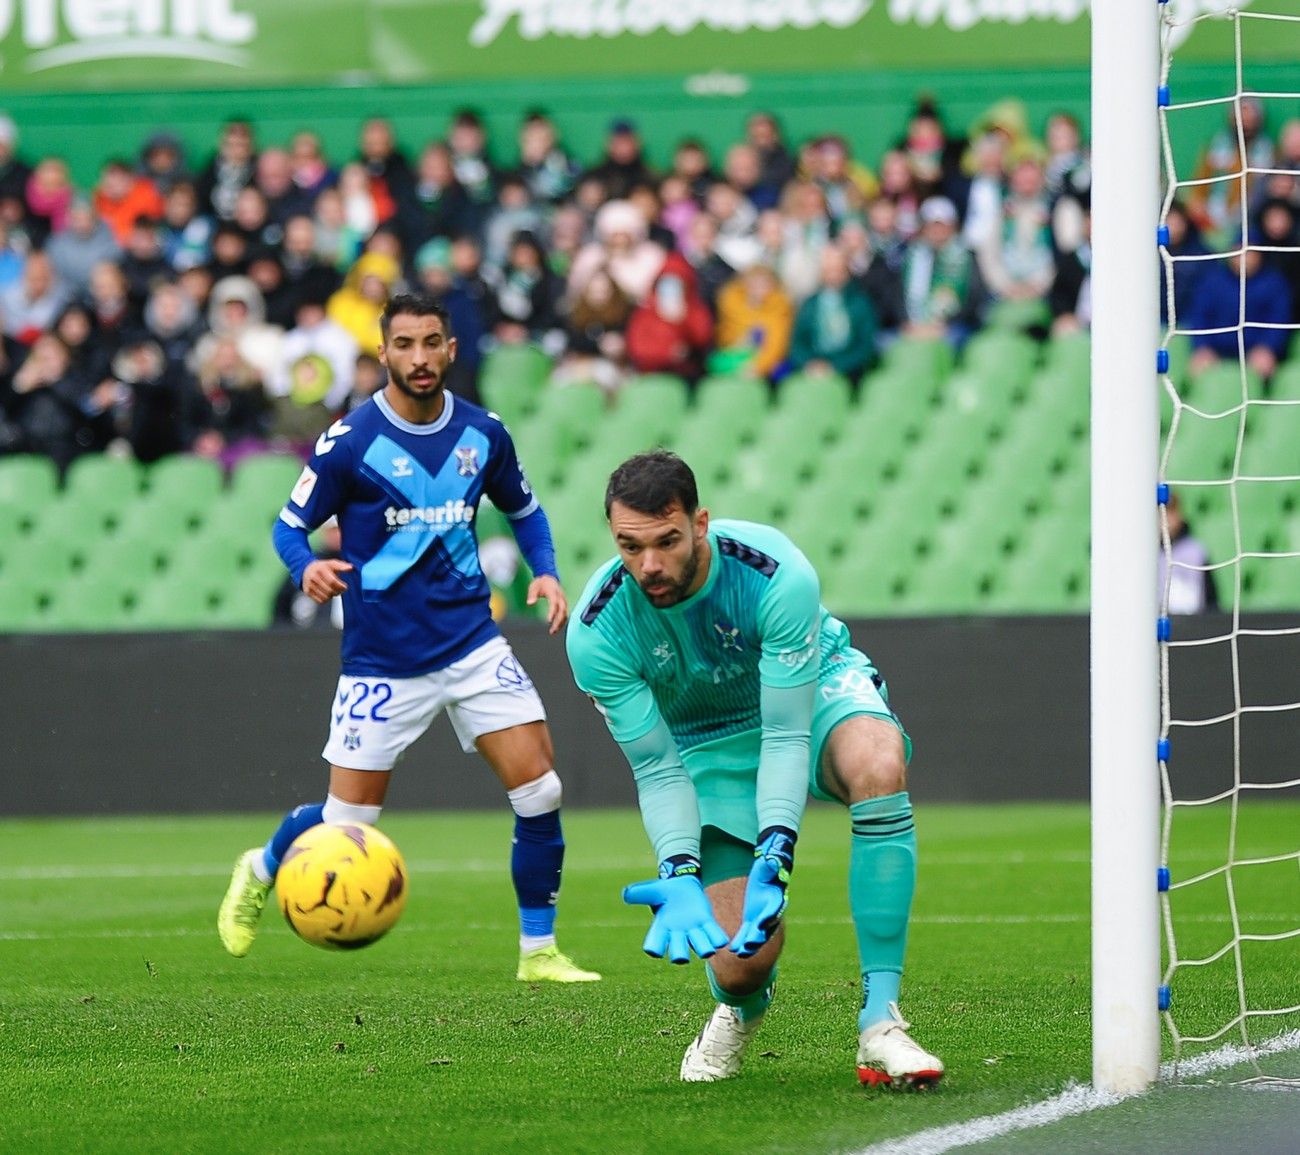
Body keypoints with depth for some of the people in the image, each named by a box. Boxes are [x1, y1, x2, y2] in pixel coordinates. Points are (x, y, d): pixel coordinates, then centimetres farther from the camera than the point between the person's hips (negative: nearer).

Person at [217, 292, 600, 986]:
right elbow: (290, 524, -2)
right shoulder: (349, 441, -10)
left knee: (539, 791, -9)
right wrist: (306, 568, -24)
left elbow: (523, 509, 19)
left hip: (473, 642, 3)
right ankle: (260, 870, 33)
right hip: (383, 659, -3)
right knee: (348, 821, 0)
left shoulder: (483, 433, 2)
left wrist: (543, 572, 1)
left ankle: (538, 950, 5)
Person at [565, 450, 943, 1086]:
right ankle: (741, 1008, 29)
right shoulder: (597, 632, -25)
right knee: (743, 958, -15)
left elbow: (787, 736, -31)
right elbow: (658, 770, -18)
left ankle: (879, 1022, -34)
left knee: (879, 766, -39)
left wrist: (774, 861, -42)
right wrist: (680, 877, -34)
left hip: (813, 692, -1)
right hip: (706, 744, 1)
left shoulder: (775, 575, -32)